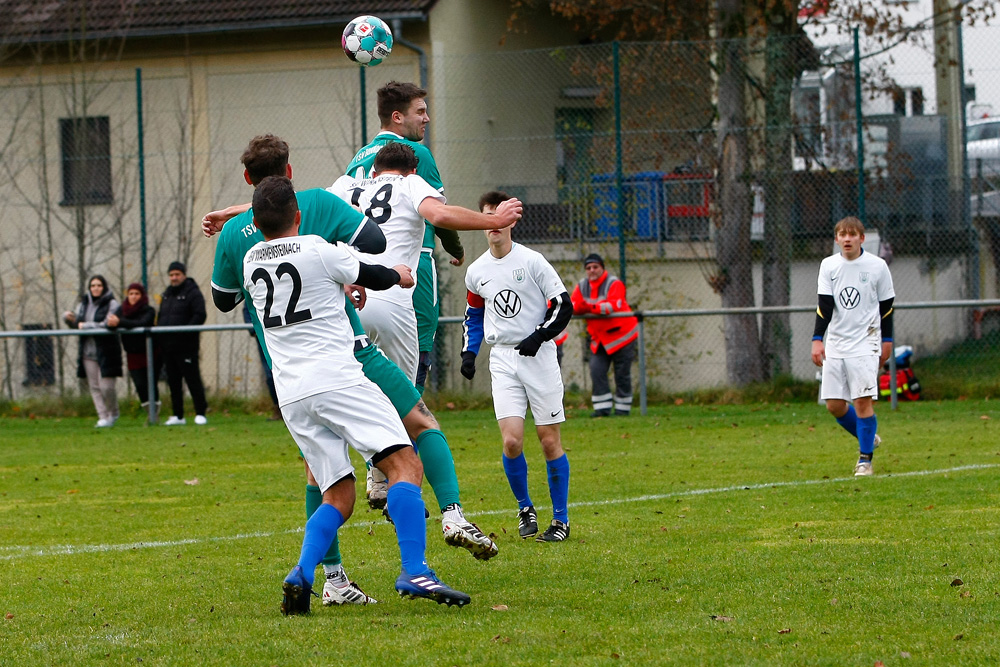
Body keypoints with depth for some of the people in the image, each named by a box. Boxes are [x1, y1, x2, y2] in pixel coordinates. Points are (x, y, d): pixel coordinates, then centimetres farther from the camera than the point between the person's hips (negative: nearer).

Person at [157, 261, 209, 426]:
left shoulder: (193, 293, -4)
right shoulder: (167, 295, 19)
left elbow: (199, 316, -14)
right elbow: (161, 318, 26)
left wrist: (185, 331, -24)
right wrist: (158, 333, 9)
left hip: (186, 346, -7)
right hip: (168, 347, 7)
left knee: (193, 379, -6)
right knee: (173, 381, 9)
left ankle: (201, 413, -3)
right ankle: (177, 415, 14)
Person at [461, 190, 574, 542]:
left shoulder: (532, 261, -6)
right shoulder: (477, 272, 8)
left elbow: (564, 306, -4)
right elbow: (474, 315, 24)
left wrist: (539, 337, -17)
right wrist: (469, 352, 11)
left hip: (538, 355, -3)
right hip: (502, 360, 3)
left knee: (549, 441, -1)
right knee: (512, 441, -10)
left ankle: (561, 519, 10)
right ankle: (525, 509, 12)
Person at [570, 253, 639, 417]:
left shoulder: (614, 284, -13)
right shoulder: (582, 286, 5)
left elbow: (614, 305, -27)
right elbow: (573, 306, -5)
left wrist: (593, 307, -39)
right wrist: (581, 307, -30)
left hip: (621, 334, -5)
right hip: (599, 338, 5)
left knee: (622, 374, 1)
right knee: (597, 371, -7)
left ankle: (622, 408, 12)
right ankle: (602, 408, -4)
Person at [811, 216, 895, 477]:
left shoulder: (877, 266, -1)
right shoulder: (829, 265, 4)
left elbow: (886, 305, 7)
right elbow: (825, 305, -2)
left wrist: (886, 340, 9)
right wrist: (817, 340, -11)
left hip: (865, 343, -3)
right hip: (835, 344, 3)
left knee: (863, 400, -13)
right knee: (834, 404, 1)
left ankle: (865, 458, -2)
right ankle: (868, 438, 26)